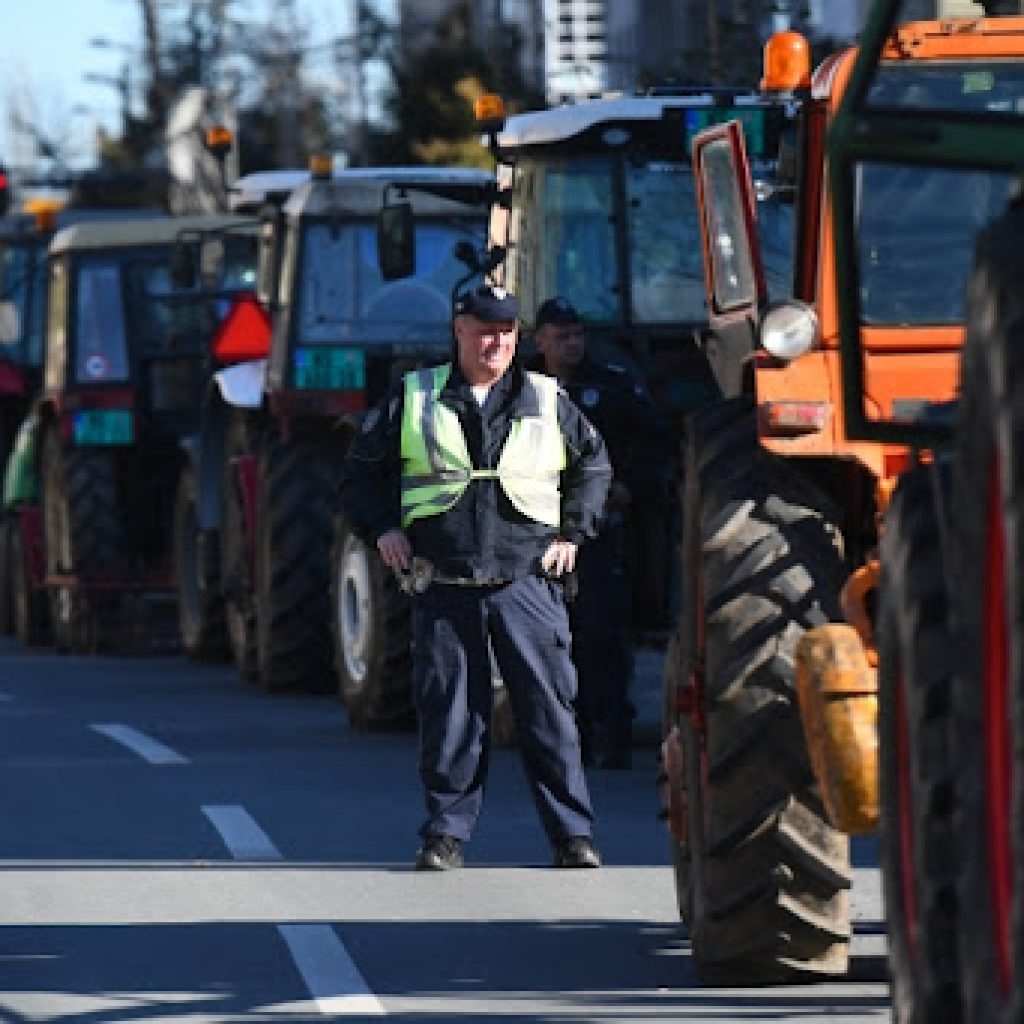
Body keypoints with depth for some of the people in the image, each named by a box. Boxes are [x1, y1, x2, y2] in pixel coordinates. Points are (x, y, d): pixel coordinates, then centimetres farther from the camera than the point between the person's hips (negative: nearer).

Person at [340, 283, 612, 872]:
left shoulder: (546, 401, 10)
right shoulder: (414, 399, 8)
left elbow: (594, 464, 22)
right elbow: (363, 469, 16)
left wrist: (573, 533, 12)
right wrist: (382, 529, 2)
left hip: (527, 580, 0)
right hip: (444, 584, 0)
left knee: (548, 705, -4)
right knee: (450, 712, 0)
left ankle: (573, 835, 0)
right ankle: (447, 833, 9)